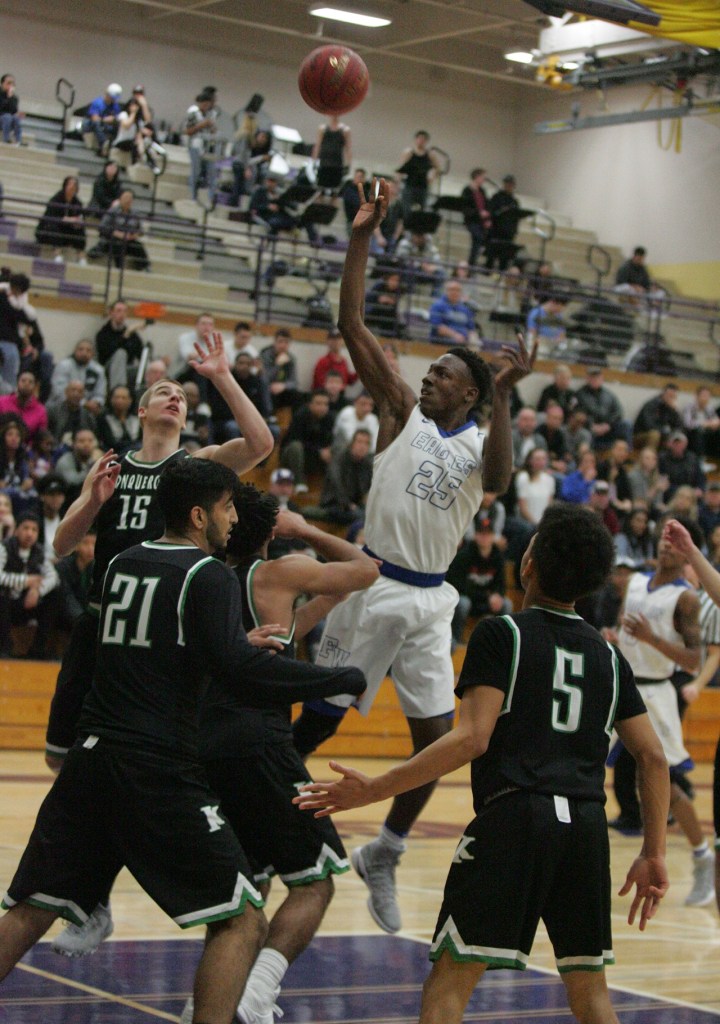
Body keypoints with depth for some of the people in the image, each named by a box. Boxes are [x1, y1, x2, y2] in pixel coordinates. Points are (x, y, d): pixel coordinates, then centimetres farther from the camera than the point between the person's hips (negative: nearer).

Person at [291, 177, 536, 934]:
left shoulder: (480, 442, 7)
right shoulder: (402, 411, 1)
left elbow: (498, 477, -19)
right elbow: (352, 328, -7)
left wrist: (503, 398, -27)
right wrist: (360, 240, -13)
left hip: (430, 600, 3)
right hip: (375, 586, -3)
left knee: (436, 737, 2)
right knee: (318, 721, -1)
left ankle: (382, 856, 19)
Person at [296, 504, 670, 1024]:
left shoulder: (501, 634, 1)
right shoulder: (607, 655, 17)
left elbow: (473, 738, -10)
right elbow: (653, 757, 13)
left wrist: (375, 789, -8)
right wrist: (654, 855, 19)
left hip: (513, 812, -5)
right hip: (586, 822, 5)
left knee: (450, 981, -4)